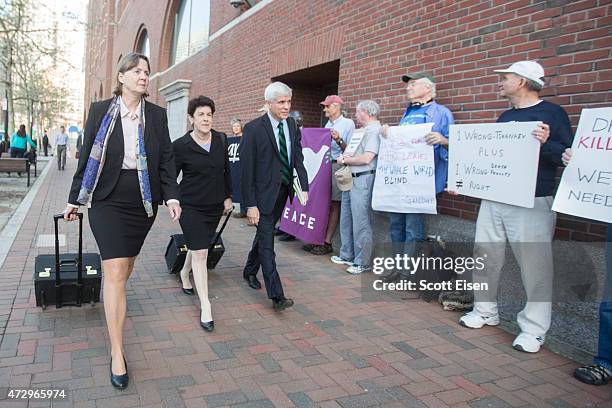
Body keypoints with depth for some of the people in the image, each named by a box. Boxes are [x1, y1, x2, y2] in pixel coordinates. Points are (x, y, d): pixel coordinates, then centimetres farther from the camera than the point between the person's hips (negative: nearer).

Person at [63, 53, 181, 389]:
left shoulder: (156, 114, 5)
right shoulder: (100, 110, 1)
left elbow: (166, 157, 5)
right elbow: (86, 157, 5)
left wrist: (171, 196, -6)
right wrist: (74, 199, 9)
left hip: (143, 202, 3)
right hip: (108, 200, -3)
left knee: (126, 263, 15)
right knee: (115, 271, -9)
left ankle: (115, 304, 47)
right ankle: (117, 354, -2)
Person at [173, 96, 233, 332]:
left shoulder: (221, 140, 2)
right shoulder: (180, 145, -11)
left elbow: (226, 170, 12)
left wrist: (228, 196, 12)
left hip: (215, 206, 5)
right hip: (191, 207, -5)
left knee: (199, 247, 20)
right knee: (199, 253, -7)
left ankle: (184, 274, 52)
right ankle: (205, 307, 0)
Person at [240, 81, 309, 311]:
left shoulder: (292, 125, 4)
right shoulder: (254, 128, -14)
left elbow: (298, 158, 9)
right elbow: (247, 169, -15)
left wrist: (304, 187, -4)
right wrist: (250, 205, -17)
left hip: (283, 191, 6)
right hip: (263, 193, -6)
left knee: (265, 233, 21)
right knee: (267, 242, -4)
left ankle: (250, 271, 43)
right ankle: (276, 296, -1)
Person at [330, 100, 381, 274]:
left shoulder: (374, 130, -12)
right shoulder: (362, 130, 19)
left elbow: (367, 158, -21)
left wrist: (346, 160, -7)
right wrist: (345, 154, 1)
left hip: (362, 180, -10)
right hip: (350, 178, 10)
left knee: (360, 222, -5)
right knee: (346, 219, 16)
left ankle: (363, 262, 5)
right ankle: (347, 255, 28)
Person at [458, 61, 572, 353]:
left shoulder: (552, 113, -2)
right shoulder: (505, 117, 18)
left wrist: (546, 143, -27)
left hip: (532, 202, -7)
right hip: (493, 198, 7)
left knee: (534, 265, -3)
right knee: (485, 255, 10)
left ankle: (534, 329, 9)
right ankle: (485, 311, 26)